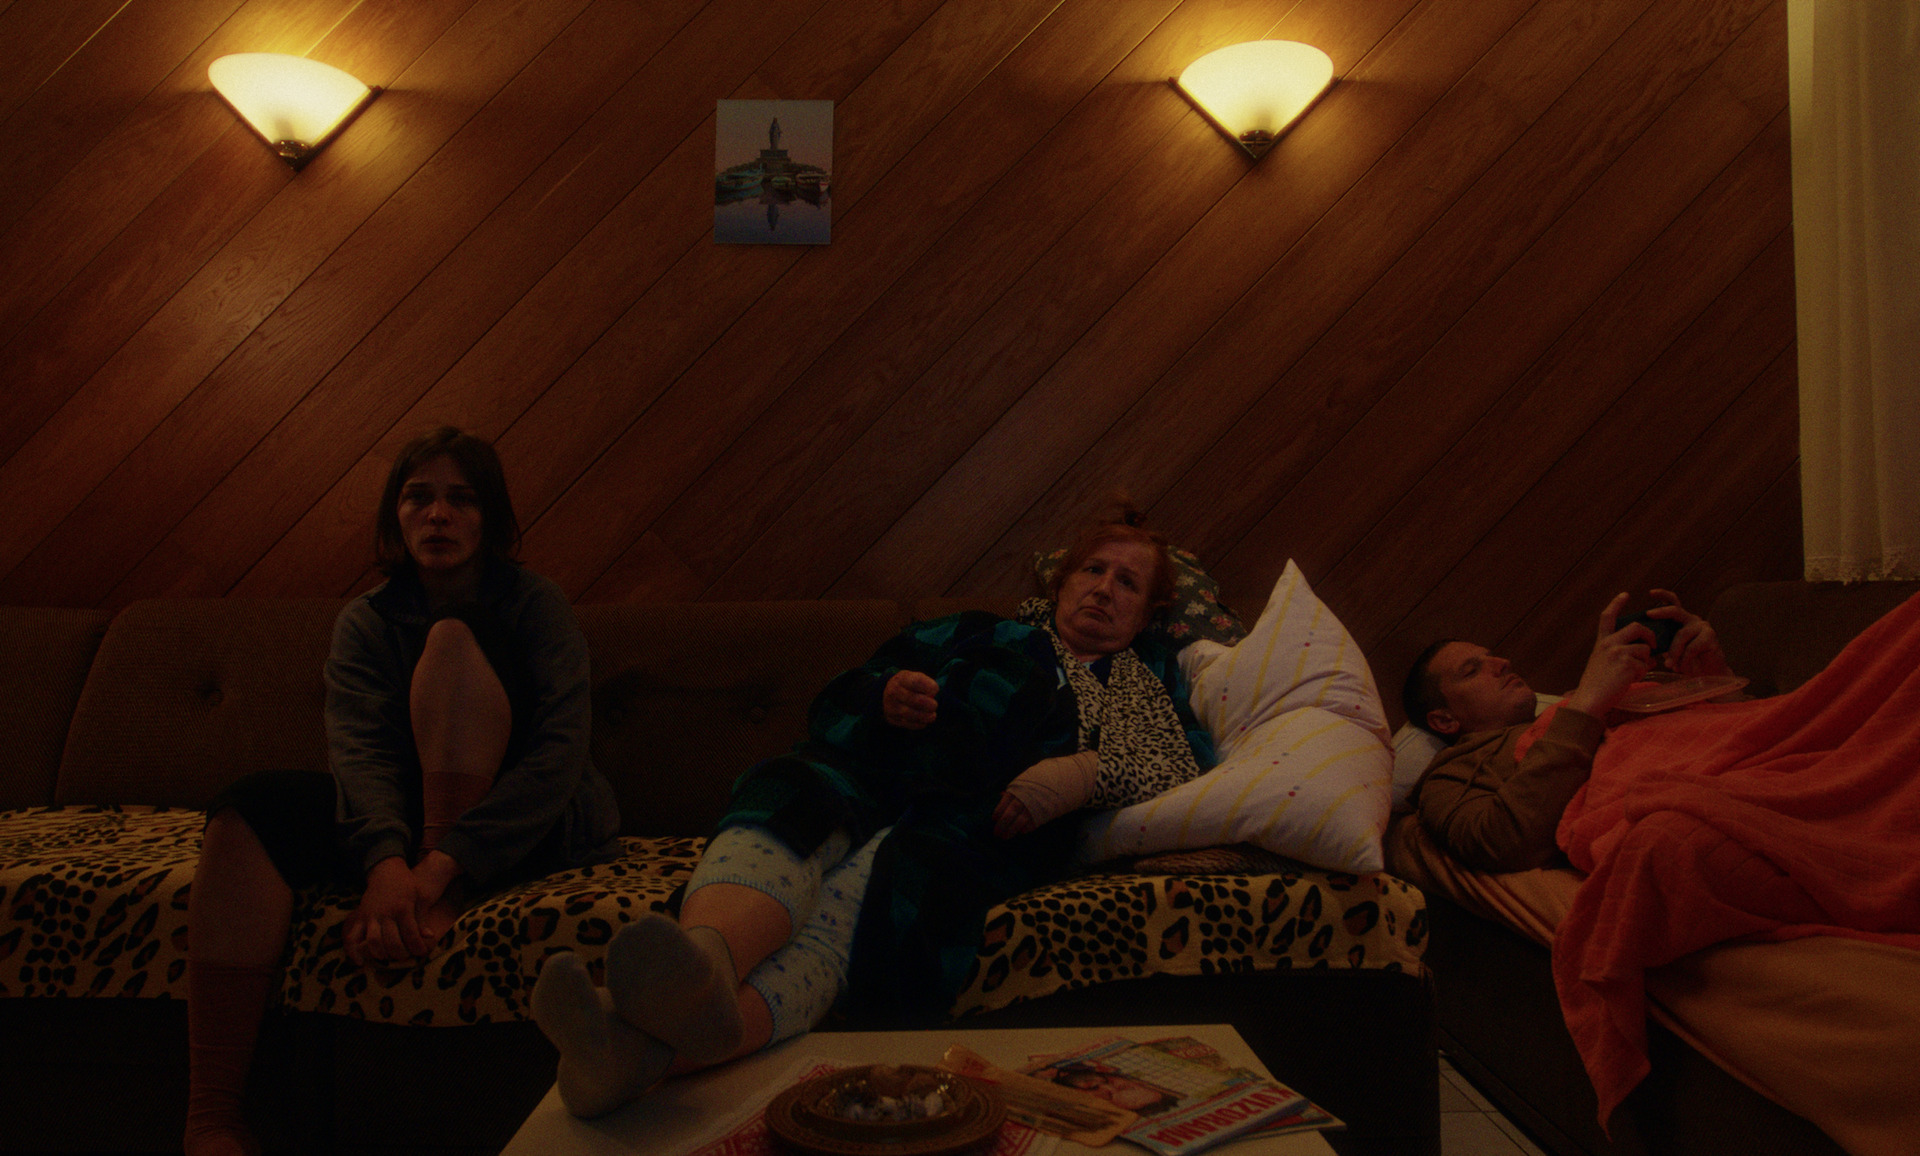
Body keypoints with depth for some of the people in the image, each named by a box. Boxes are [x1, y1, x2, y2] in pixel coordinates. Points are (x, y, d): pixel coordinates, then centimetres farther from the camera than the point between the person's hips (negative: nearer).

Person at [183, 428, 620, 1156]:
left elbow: (561, 752, -19)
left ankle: (446, 897, -25)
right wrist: (386, 863, -37)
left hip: (528, 828, -3)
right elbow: (360, 754, -15)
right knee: (254, 808, -24)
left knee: (451, 640, -21)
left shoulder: (533, 604, -6)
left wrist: (441, 864, -33)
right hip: (409, 821, 4)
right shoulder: (367, 621, 3)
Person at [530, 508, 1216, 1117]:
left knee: (899, 867, -38)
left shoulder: (1151, 675, 32)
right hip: (878, 778, 3)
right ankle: (702, 967, -66)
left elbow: (1184, 761, 10)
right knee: (792, 792, -34)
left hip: (990, 816, -2)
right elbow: (837, 701, 24)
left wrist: (1088, 772, -8)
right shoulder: (984, 635, 33)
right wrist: (886, 695, 0)